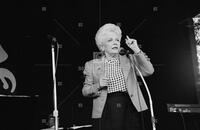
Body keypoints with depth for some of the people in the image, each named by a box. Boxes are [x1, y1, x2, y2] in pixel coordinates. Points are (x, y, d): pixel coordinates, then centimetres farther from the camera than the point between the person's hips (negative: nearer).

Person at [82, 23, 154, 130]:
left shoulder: (129, 59, 12)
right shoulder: (92, 65, 8)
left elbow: (149, 71, -2)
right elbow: (85, 91, 9)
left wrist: (136, 50, -7)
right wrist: (98, 86, -10)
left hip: (130, 110, 1)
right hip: (105, 112, -1)